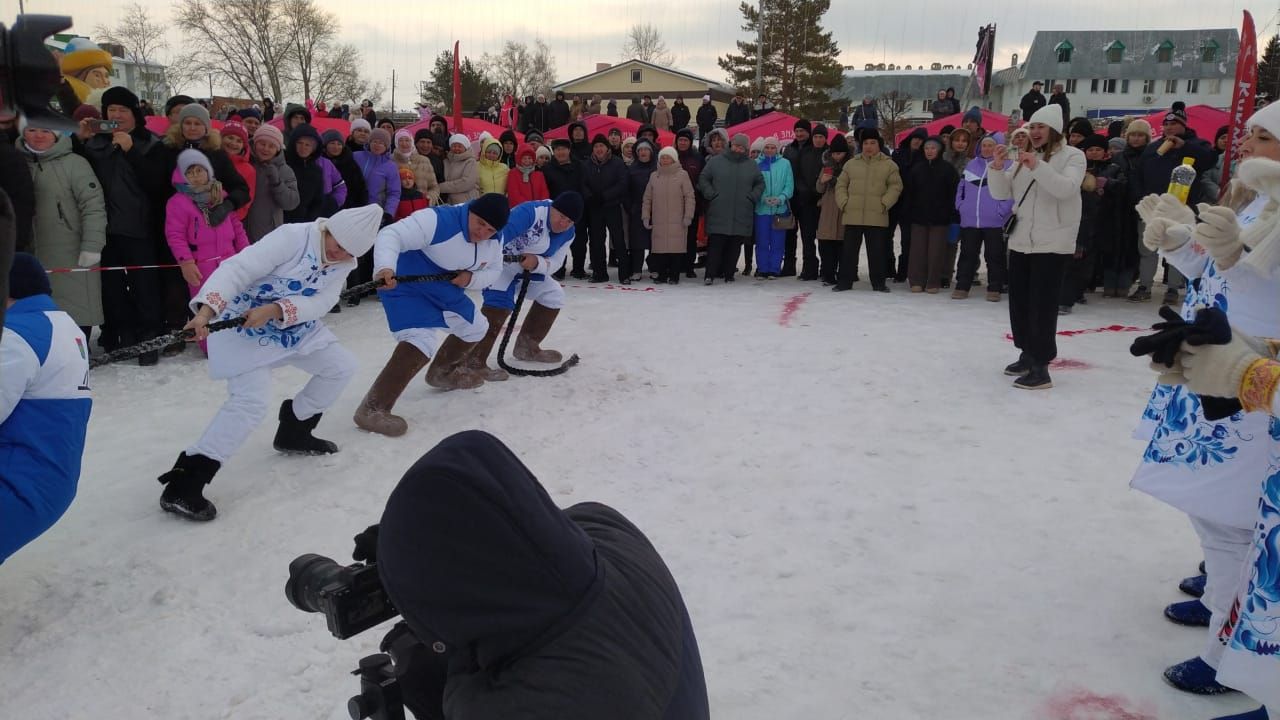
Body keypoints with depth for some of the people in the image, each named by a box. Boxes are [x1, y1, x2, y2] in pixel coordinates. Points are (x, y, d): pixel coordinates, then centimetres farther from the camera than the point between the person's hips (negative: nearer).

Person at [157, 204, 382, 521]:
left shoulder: (344, 264, -4)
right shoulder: (292, 237, -25)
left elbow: (319, 303, -17)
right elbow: (237, 269, -33)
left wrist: (275, 310, -35)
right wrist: (207, 309, -47)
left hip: (296, 327, 8)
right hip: (245, 325, -8)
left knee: (342, 366, 8)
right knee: (251, 401, -21)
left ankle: (294, 433, 29)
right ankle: (183, 485, -16)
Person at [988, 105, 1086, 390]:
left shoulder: (1072, 155, -4)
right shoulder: (1024, 157, 13)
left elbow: (1066, 188, -21)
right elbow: (1001, 193, 8)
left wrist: (1038, 167, -31)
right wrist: (997, 167, -10)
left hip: (1052, 243, -7)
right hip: (1021, 241, 7)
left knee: (1042, 305, -10)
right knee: (1019, 302, 12)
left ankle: (1041, 367, -8)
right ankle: (1027, 355, 26)